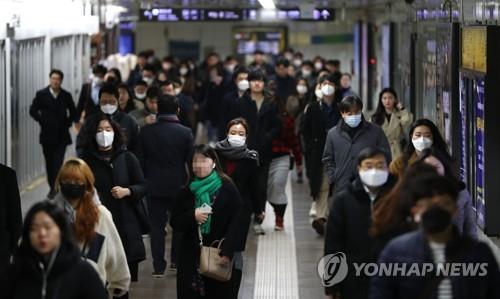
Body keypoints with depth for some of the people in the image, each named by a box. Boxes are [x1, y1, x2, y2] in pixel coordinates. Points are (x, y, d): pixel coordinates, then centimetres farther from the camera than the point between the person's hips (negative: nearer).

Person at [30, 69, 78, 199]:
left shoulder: (66, 96, 2)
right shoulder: (41, 94, 0)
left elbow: (73, 113, 13)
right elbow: (33, 110, 4)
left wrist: (67, 123, 1)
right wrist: (42, 121, -4)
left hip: (62, 135, -1)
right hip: (47, 134, 1)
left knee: (58, 162, -11)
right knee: (49, 163, 8)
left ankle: (57, 187, -14)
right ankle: (52, 187, 18)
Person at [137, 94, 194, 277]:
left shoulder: (146, 132, -5)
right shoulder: (185, 133, -9)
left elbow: (140, 160, -1)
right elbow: (190, 161, -5)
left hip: (154, 186, 1)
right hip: (178, 186, -1)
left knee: (157, 225, 5)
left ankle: (158, 266, 4)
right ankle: (177, 260, 19)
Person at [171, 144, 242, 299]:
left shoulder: (227, 189, -3)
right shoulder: (187, 192, 9)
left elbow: (235, 223, -6)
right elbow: (174, 222, 10)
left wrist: (227, 252, -15)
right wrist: (192, 216, -10)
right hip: (190, 257, 3)